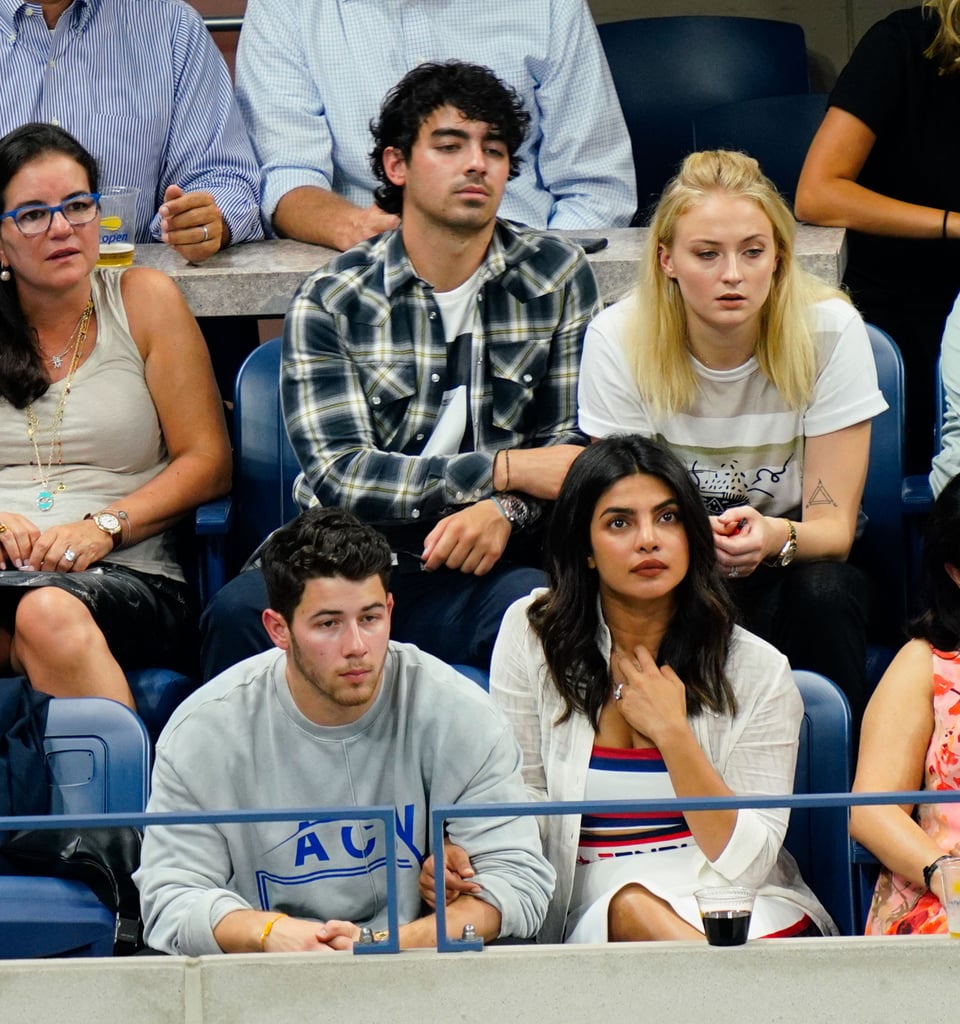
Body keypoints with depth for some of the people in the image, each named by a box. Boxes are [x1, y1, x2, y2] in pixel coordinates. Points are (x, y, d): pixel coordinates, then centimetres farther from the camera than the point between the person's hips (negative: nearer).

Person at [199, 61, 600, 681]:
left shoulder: (558, 277, 10)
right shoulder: (330, 301, 4)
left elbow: (574, 445, 8)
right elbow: (338, 475, -6)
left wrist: (504, 511, -15)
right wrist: (509, 470, -13)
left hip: (483, 567, 1)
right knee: (240, 611, -33)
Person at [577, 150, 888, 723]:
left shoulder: (831, 330, -14)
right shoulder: (618, 339, -13)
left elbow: (835, 527, -14)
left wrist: (776, 537, -38)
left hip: (795, 561, 1)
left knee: (823, 591, -32)